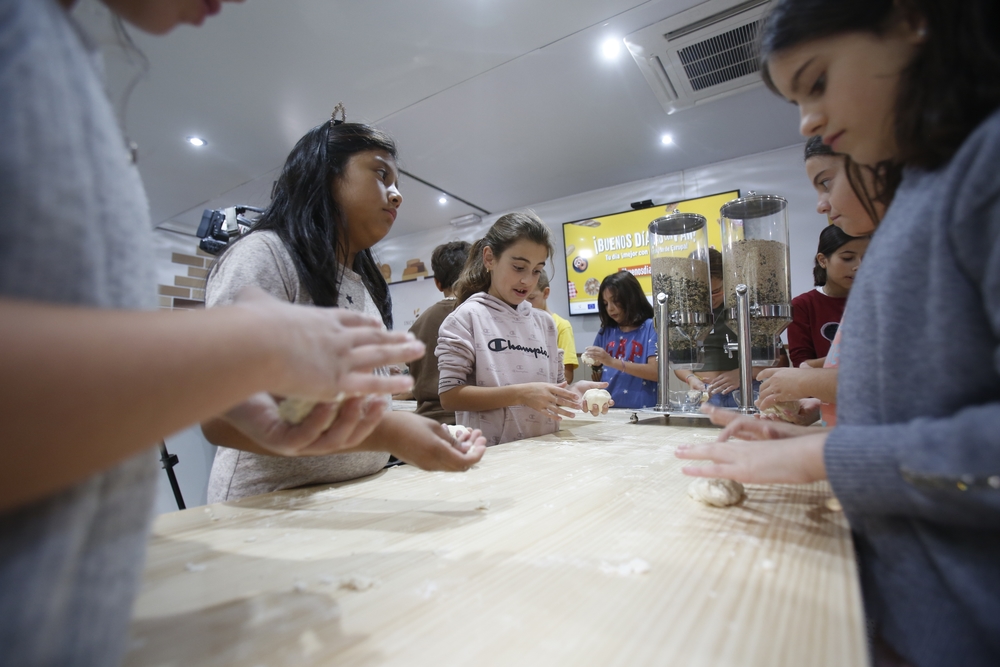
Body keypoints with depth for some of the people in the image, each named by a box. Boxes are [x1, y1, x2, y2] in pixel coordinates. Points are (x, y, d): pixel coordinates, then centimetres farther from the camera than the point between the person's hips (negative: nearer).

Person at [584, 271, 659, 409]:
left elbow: (656, 372, -11)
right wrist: (596, 366, -3)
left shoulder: (651, 327, 0)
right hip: (608, 408, 3)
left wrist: (612, 362, -17)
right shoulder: (605, 331, 11)